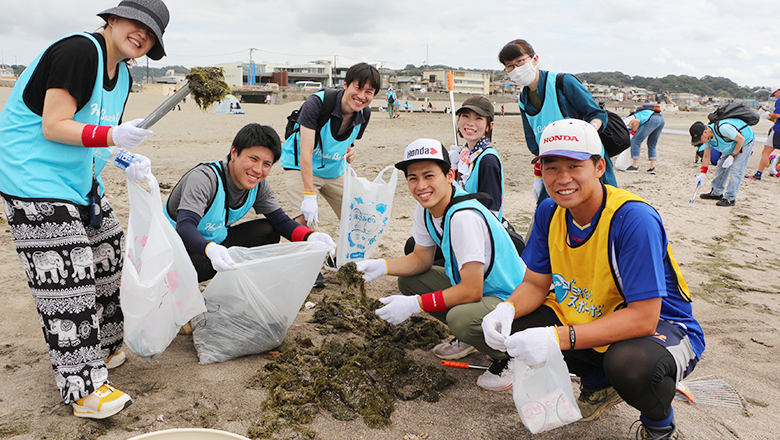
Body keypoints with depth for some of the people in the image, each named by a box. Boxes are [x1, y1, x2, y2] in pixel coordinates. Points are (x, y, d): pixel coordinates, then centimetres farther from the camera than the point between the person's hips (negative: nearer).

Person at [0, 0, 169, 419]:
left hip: (80, 181, 10)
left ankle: (99, 348, 33)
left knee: (106, 259, 14)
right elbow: (54, 127, -22)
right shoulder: (79, 51, -18)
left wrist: (128, 159, -1)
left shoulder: (122, 74, 10)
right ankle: (83, 388, -1)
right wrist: (110, 135, -34)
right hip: (34, 182, -10)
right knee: (66, 279, -10)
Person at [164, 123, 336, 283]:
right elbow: (184, 227, -40)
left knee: (268, 231, -9)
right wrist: (211, 250, -62)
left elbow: (281, 221, -5)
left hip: (217, 241, 7)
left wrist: (311, 237, -26)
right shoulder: (204, 179, -29)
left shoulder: (259, 186, -8)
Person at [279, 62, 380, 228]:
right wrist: (309, 195, -38)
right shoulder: (317, 103, -28)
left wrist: (348, 152, -12)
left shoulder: (363, 117, -9)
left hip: (335, 171, 6)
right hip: (299, 166, -5)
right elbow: (306, 152, -32)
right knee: (306, 217, -25)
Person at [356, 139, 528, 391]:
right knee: (408, 280, 5)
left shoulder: (464, 217, -30)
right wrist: (382, 266, -9)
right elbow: (421, 259, 8)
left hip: (512, 299, -9)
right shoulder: (425, 208, -3)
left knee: (461, 317, -37)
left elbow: (471, 291, -30)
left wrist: (415, 304, -27)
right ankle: (469, 338, 16)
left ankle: (509, 354, -3)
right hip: (470, 285, 9)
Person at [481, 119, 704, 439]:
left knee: (629, 363, -39)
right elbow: (535, 284, -2)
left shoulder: (634, 219, -29)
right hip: (590, 320, 6)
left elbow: (643, 317, -32)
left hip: (661, 327, -6)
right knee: (513, 326, -13)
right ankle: (599, 384, 14)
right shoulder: (549, 212, -8)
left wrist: (559, 338, -40)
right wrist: (507, 310, -25)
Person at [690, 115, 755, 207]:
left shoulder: (723, 128, -40)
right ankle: (716, 193, 21)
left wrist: (732, 156, -24)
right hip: (732, 144, 8)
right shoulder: (707, 136, -14)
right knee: (721, 166, 9)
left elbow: (741, 139, -27)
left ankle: (730, 198, -11)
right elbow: (706, 156, -5)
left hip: (746, 140, -8)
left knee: (735, 170, -13)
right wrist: (703, 173, -9)